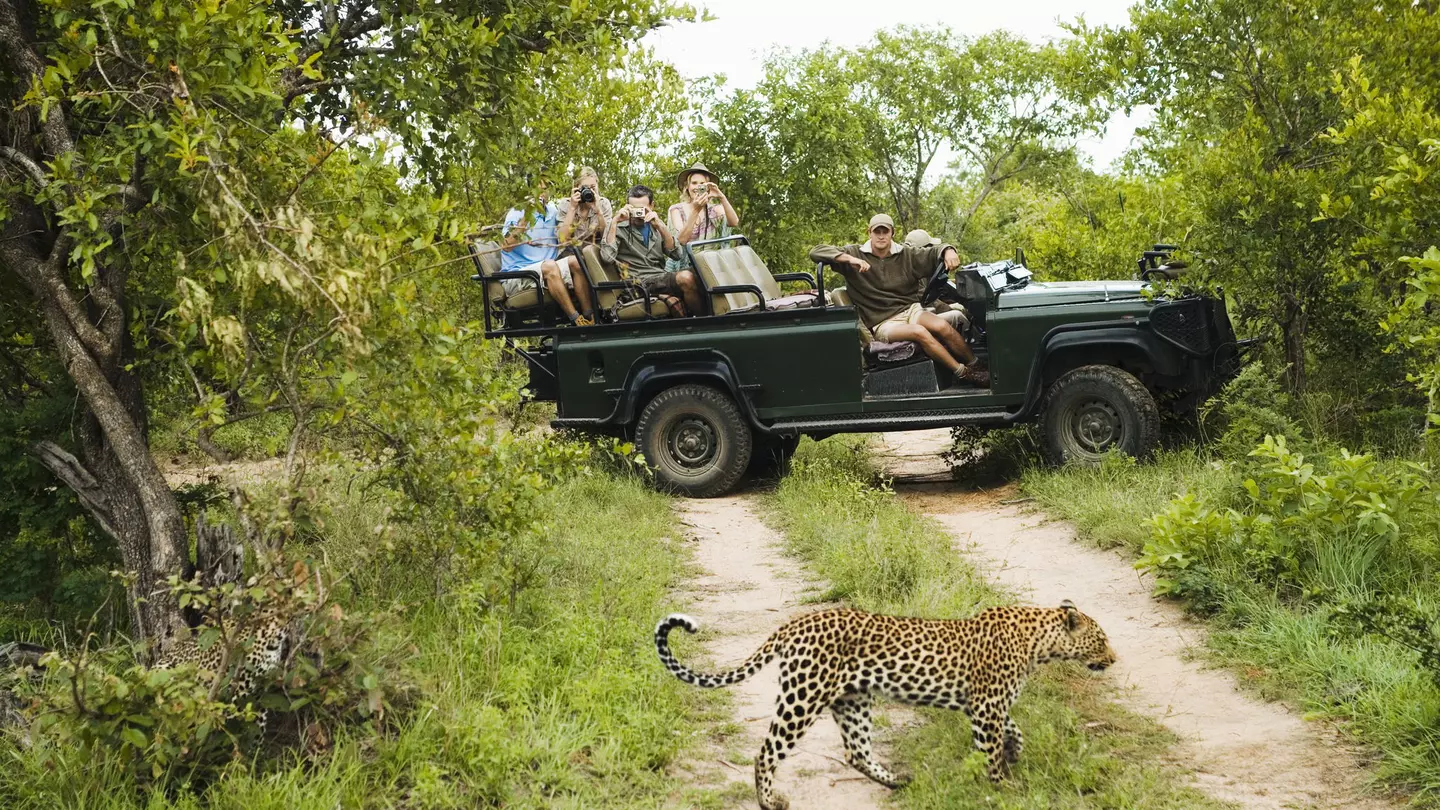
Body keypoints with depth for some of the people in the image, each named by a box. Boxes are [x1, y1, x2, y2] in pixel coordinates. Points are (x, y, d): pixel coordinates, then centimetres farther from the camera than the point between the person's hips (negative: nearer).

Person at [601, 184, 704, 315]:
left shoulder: (655, 227, 18)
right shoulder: (619, 228, 5)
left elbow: (676, 254, 4)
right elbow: (607, 257, -13)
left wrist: (660, 226, -8)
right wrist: (614, 222, -11)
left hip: (662, 277, 5)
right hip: (640, 282, -5)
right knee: (686, 278, -31)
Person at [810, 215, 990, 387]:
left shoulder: (906, 254, 7)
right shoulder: (856, 253, -2)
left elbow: (934, 252, 12)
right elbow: (816, 252, -10)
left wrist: (948, 252, -14)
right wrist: (849, 259, -25)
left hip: (911, 309, 4)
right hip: (883, 323, -4)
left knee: (941, 326, -27)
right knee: (919, 332, -32)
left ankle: (977, 366, -12)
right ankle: (965, 374, -26)